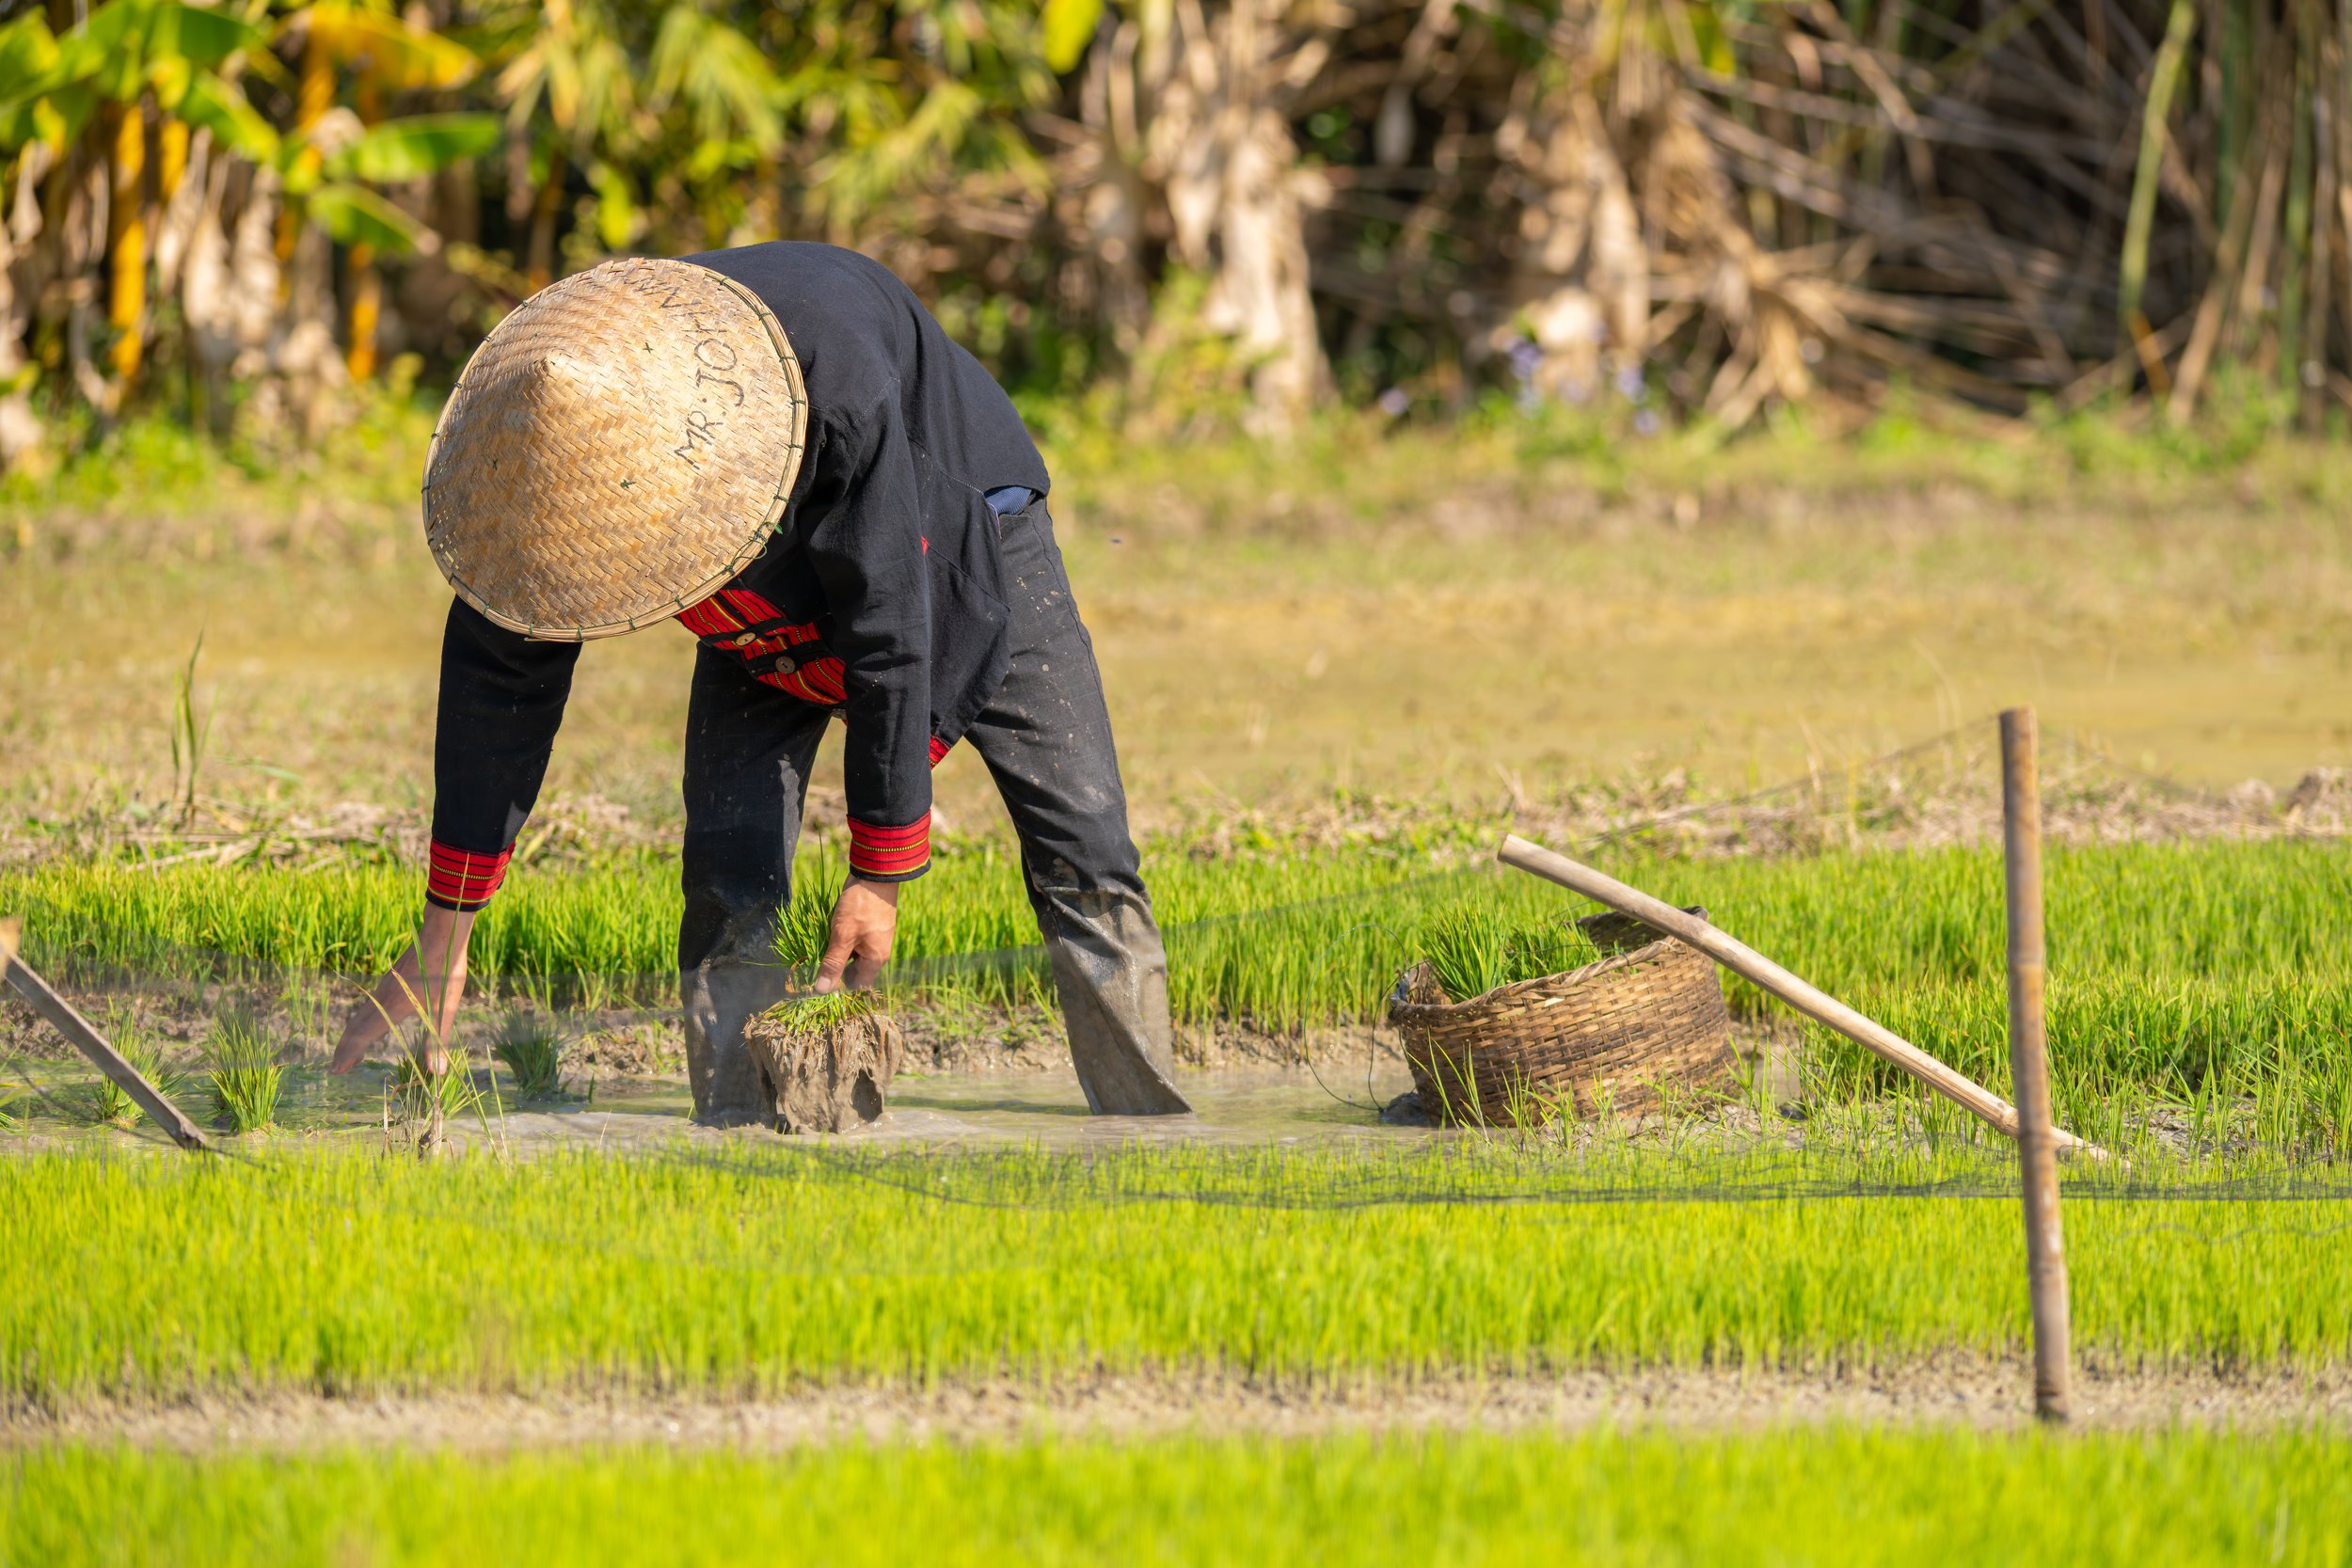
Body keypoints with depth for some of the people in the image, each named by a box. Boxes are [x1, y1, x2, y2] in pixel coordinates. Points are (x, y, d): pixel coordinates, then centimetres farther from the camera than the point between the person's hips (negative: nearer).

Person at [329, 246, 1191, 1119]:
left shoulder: (839, 391, -46)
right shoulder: (547, 435, -31)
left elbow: (889, 634, -35)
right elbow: (500, 672, -19)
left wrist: (879, 874, -27)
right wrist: (442, 941, -16)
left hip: (954, 529, -3)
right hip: (773, 611, 3)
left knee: (1079, 854, -8)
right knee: (727, 883, -14)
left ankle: (1149, 1130, 2)